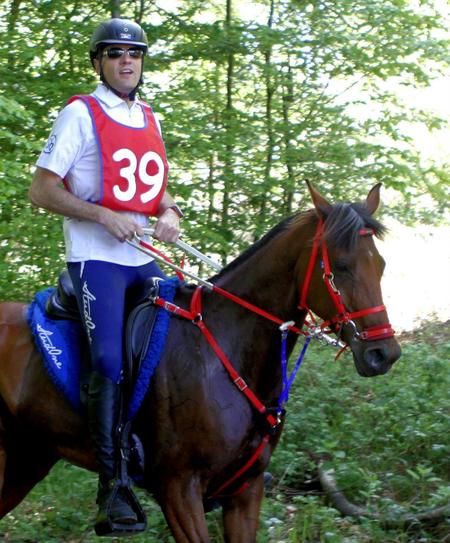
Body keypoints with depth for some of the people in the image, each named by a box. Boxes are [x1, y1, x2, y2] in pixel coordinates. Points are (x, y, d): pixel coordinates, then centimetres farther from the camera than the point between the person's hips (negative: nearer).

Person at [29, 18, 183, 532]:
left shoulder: (149, 120, 16)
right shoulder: (81, 114, -4)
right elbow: (41, 189, -8)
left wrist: (168, 212, 2)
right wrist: (104, 216, -18)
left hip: (146, 258, 7)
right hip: (96, 257, -7)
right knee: (109, 360, -18)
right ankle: (109, 484, -13)